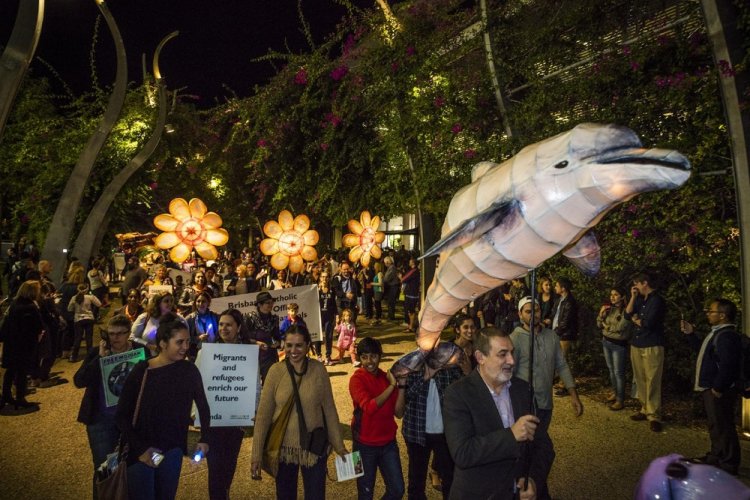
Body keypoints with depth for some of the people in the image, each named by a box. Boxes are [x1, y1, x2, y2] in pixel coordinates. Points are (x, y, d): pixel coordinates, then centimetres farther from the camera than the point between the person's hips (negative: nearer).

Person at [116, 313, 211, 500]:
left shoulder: (189, 370, -7)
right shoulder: (141, 371, -14)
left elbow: (203, 406, 6)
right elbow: (121, 415, -9)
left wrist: (204, 439, 1)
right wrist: (140, 449, -14)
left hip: (173, 451, 3)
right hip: (142, 451, -2)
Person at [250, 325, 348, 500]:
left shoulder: (318, 369, -9)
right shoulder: (275, 371, -10)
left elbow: (329, 409, -3)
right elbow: (263, 414, -7)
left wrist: (339, 446, 0)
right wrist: (256, 454, -6)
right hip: (283, 447, 1)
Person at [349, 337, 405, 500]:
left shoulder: (387, 377, 0)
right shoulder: (356, 379, -13)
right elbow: (369, 407, -28)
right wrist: (392, 386, -27)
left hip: (388, 442, 4)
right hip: (365, 444, -4)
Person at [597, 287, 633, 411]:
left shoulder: (626, 311, -15)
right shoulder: (609, 309, 6)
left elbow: (619, 327, -23)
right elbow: (599, 325, 8)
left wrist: (606, 326, -6)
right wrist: (601, 313, -9)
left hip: (619, 344, -7)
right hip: (606, 342, 7)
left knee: (618, 372, -3)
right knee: (611, 370, 17)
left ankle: (620, 400, 4)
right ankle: (615, 392, 32)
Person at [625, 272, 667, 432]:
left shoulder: (657, 300, -10)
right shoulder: (640, 299, 14)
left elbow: (648, 323, -17)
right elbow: (627, 315, 6)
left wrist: (635, 320, 2)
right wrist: (633, 297, 1)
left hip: (652, 346, -7)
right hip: (636, 344, 7)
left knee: (652, 382, -5)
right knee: (640, 380, 10)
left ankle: (654, 416, -1)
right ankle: (645, 409, 20)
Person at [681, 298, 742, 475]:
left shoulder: (727, 336, -23)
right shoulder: (717, 333, 12)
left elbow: (727, 365, -29)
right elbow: (701, 348, 26)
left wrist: (718, 388, -24)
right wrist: (690, 334, 16)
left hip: (719, 391, -11)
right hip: (710, 388, 11)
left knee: (723, 427, 0)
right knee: (715, 425, 21)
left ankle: (728, 464, 11)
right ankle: (716, 457, 34)